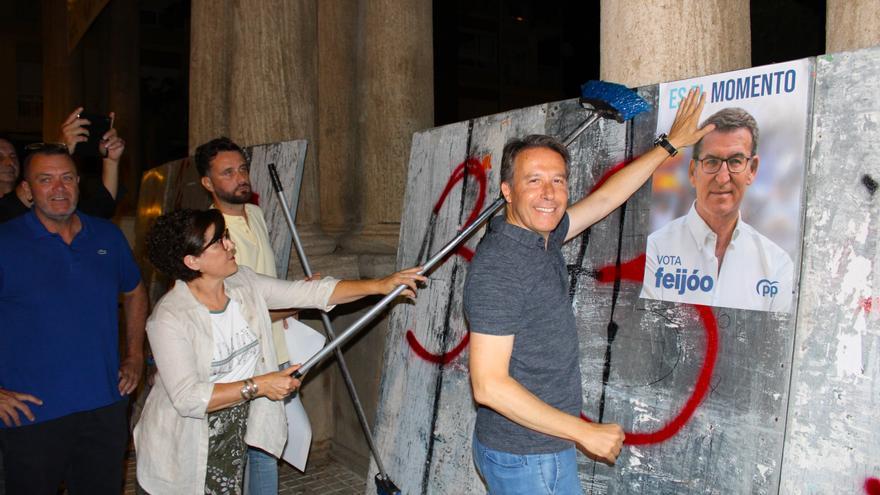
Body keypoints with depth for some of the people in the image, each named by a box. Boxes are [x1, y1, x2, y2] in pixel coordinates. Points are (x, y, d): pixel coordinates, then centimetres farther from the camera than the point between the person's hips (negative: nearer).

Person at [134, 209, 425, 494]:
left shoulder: (244, 283, -4)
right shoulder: (169, 319, -21)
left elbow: (312, 293, -6)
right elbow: (187, 398, -26)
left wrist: (379, 286, -14)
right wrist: (258, 386, -25)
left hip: (235, 434, 5)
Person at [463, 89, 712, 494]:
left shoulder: (542, 236, 1)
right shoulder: (497, 267, -24)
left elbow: (605, 197, 16)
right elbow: (488, 385, -26)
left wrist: (670, 143, 22)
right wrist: (585, 432, -20)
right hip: (523, 458, -8)